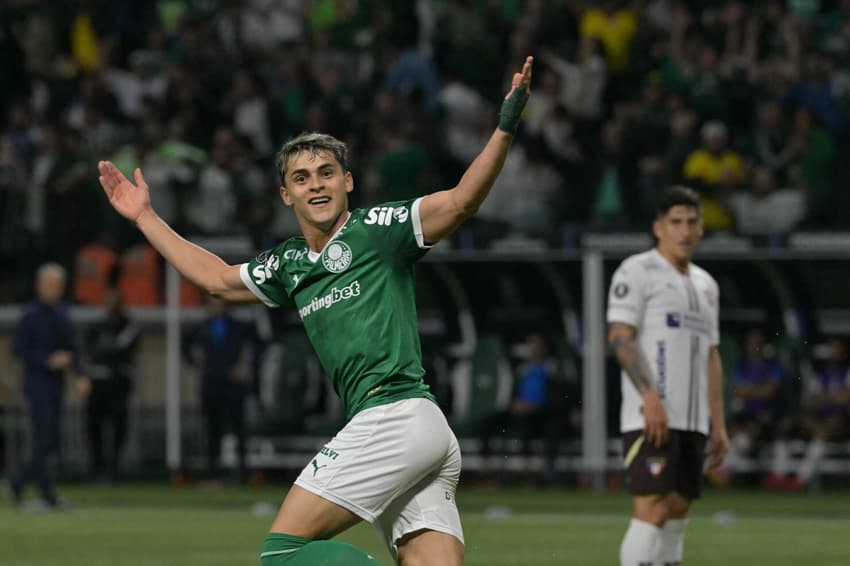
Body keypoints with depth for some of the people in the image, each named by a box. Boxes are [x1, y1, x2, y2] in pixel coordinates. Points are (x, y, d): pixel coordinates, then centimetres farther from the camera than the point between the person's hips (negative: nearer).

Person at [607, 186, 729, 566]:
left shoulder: (705, 285, 21)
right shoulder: (638, 271, -2)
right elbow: (619, 337, -11)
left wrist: (718, 425, 16)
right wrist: (649, 395, -21)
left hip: (692, 421, 8)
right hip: (651, 417, -8)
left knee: (678, 512, 5)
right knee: (653, 509, -16)